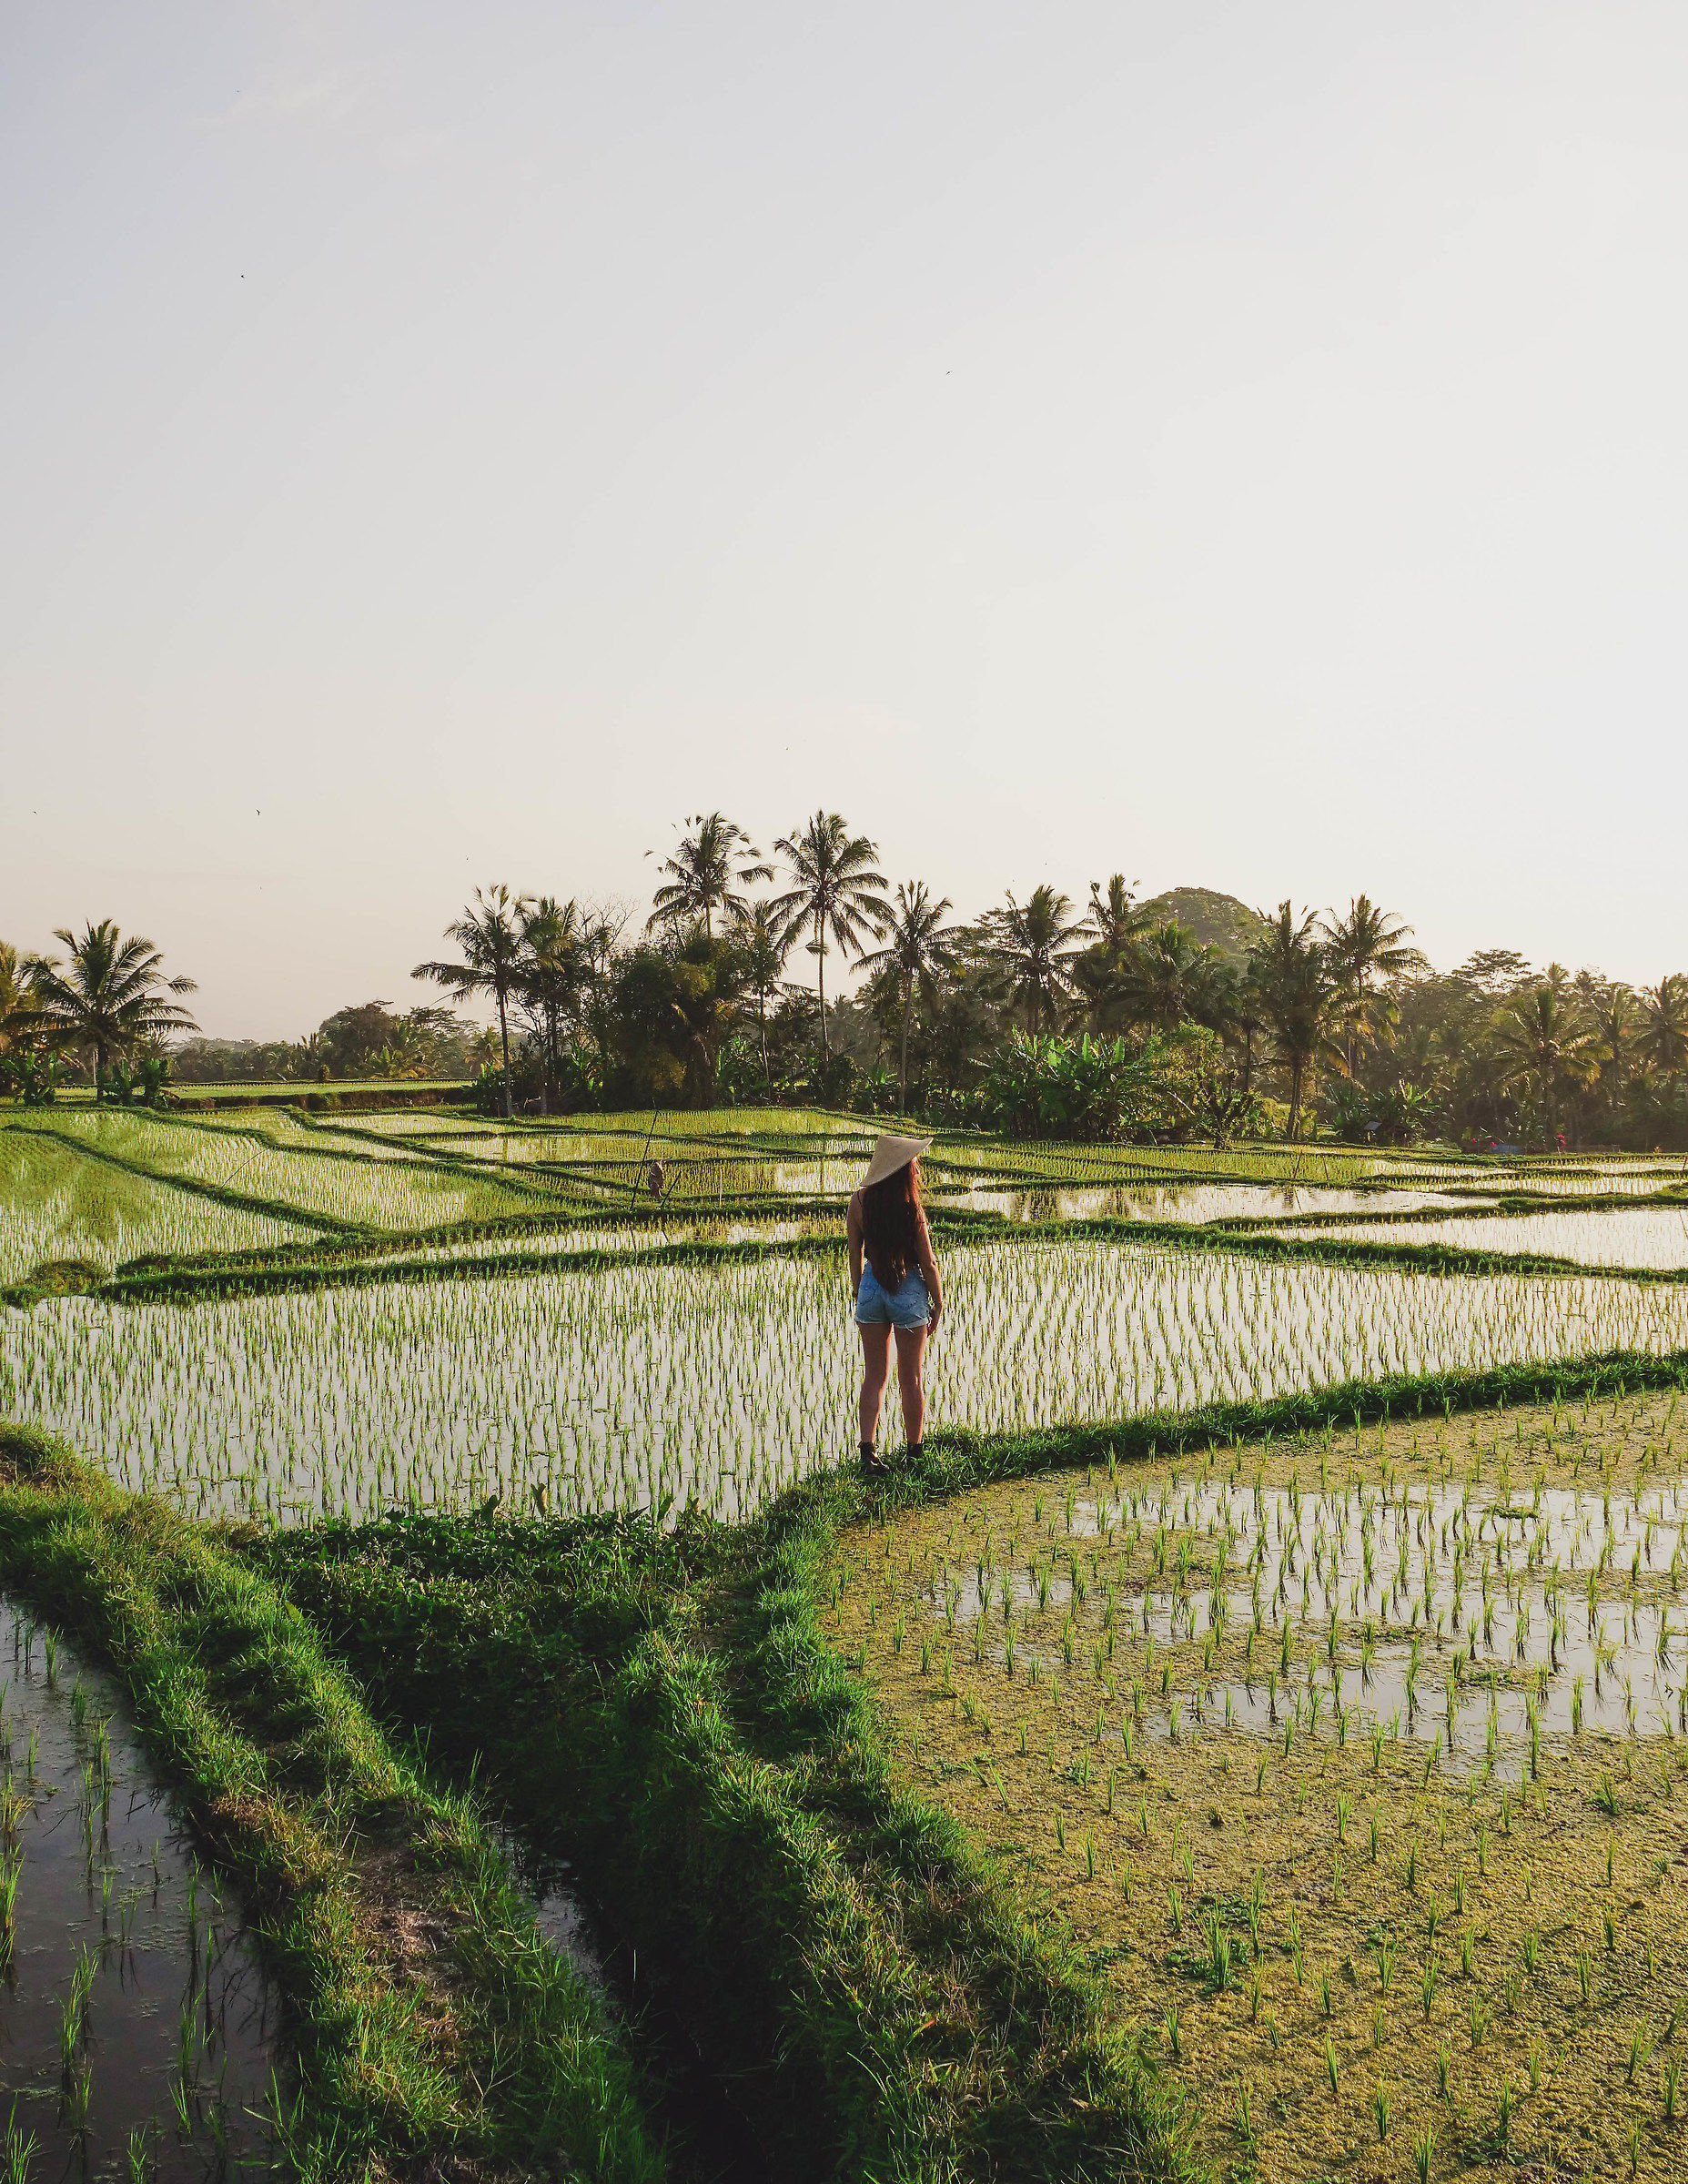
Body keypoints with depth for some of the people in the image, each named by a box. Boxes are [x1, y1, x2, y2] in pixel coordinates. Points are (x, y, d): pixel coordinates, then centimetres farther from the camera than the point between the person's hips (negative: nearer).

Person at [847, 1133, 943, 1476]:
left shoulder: (859, 1201, -5)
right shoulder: (911, 1209, -18)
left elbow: (855, 1255, 3)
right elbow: (928, 1263, -11)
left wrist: (859, 1293, 15)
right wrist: (938, 1303, 2)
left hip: (871, 1289, 4)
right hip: (909, 1292, -3)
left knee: (874, 1375, 12)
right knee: (911, 1379, 11)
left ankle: (868, 1449, 4)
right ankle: (915, 1451, 22)